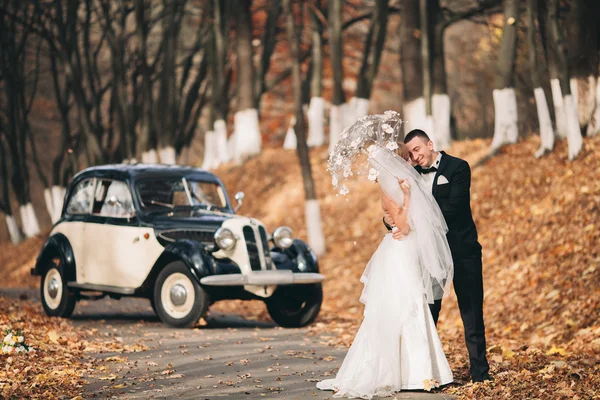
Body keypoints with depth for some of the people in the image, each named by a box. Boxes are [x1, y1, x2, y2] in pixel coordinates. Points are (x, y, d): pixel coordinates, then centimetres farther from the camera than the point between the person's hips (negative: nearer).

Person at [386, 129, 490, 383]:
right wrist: (391, 220, -22)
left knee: (471, 312, 0)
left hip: (461, 250, -4)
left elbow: (451, 209, -20)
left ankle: (479, 371, 6)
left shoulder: (458, 167, -9)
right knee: (427, 312, 6)